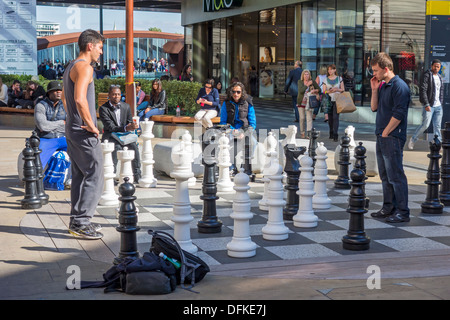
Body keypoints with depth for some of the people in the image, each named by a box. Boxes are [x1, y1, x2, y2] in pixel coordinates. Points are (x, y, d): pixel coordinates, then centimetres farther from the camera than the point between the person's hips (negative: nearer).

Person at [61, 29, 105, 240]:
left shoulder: (70, 67, 18)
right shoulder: (84, 67, -15)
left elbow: (65, 98, 30)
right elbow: (80, 99, -28)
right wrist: (91, 126, -21)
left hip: (73, 129, 10)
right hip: (84, 133, -10)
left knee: (79, 176, 14)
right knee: (94, 176, -6)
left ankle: (77, 220, 19)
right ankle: (81, 223, -5)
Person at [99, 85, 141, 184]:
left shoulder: (126, 106, 7)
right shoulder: (103, 109, -8)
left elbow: (130, 123, 12)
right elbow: (110, 127, -17)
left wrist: (131, 126, -14)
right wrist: (126, 128, -31)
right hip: (110, 136, -4)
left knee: (134, 146, -26)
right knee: (116, 147, -35)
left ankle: (137, 176, -24)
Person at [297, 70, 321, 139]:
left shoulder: (312, 82, 0)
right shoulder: (300, 82, -1)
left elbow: (319, 89, 7)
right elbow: (301, 90, -16)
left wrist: (315, 90, -12)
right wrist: (307, 85, -19)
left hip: (309, 102, 0)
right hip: (301, 102, 0)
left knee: (309, 118, -10)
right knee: (302, 118, 4)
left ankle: (309, 133, -15)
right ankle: (302, 133, 16)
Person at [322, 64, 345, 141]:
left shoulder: (339, 78, 7)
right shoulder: (326, 79, 9)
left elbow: (343, 90, 9)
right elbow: (323, 91, 7)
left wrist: (337, 89, -10)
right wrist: (329, 91, -13)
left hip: (337, 100, -2)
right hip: (329, 100, 2)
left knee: (335, 117, -13)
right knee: (330, 117, 6)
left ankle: (335, 135, -16)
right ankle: (331, 133, 20)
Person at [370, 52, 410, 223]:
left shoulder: (399, 86, -14)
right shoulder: (383, 85, 14)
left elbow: (398, 114, -18)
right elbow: (374, 108, 17)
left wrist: (385, 132, -13)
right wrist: (374, 90, 6)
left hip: (393, 137, -9)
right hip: (382, 137, 9)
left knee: (396, 176, -6)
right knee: (385, 175, 14)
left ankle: (403, 212, -1)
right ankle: (389, 208, 23)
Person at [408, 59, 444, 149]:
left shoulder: (440, 77, 16)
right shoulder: (427, 76, -8)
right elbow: (423, 90, -15)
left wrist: (441, 104, 16)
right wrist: (426, 104, -20)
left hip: (438, 106, 7)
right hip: (429, 106, -6)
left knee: (437, 126, 5)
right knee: (425, 125, -8)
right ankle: (413, 139, 10)